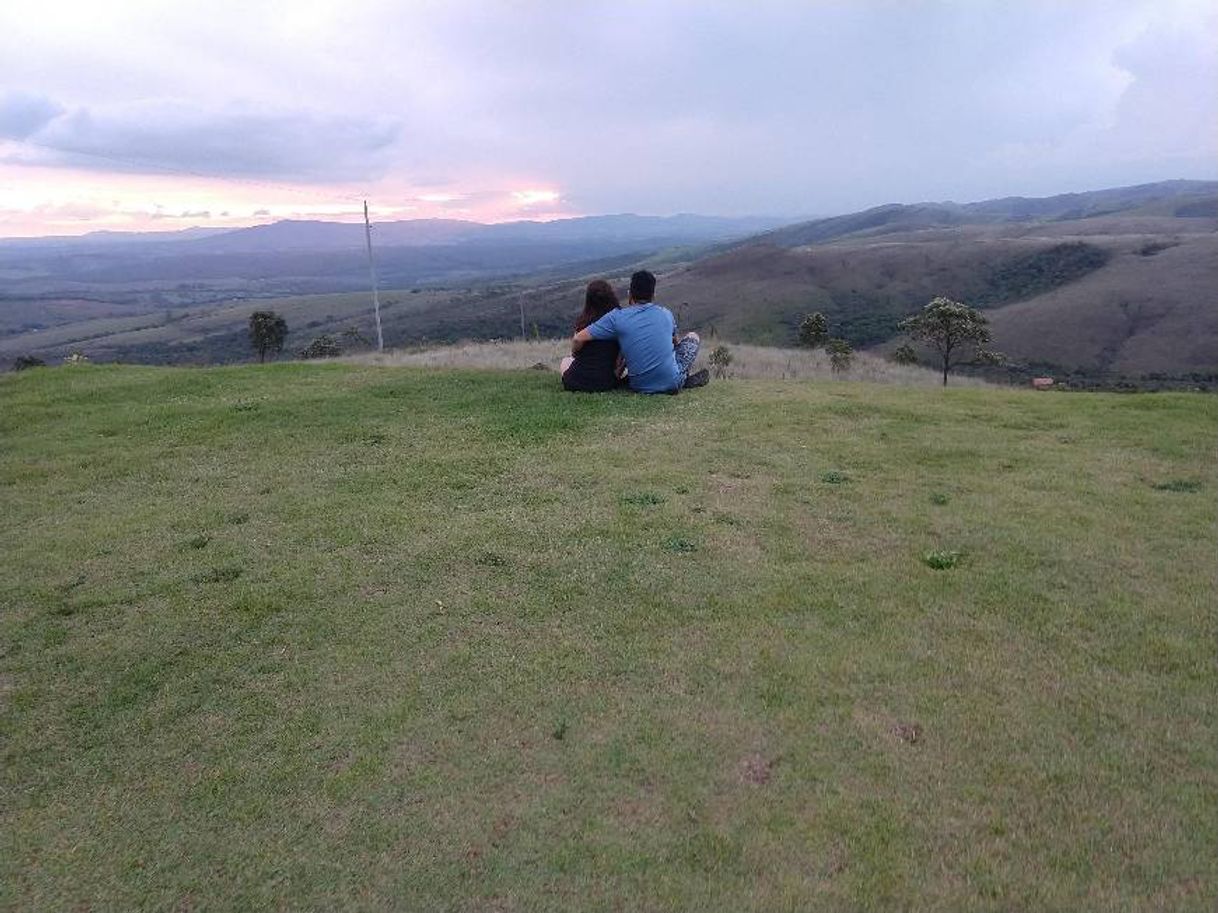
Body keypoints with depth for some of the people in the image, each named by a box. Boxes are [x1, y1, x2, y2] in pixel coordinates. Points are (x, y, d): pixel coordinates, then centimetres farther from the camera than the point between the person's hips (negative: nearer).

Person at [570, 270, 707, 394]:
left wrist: (575, 354, 11)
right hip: (672, 383, 1)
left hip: (640, 388, -1)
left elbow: (578, 339, -11)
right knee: (693, 337, 23)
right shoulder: (665, 313, 1)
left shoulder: (617, 317, -8)